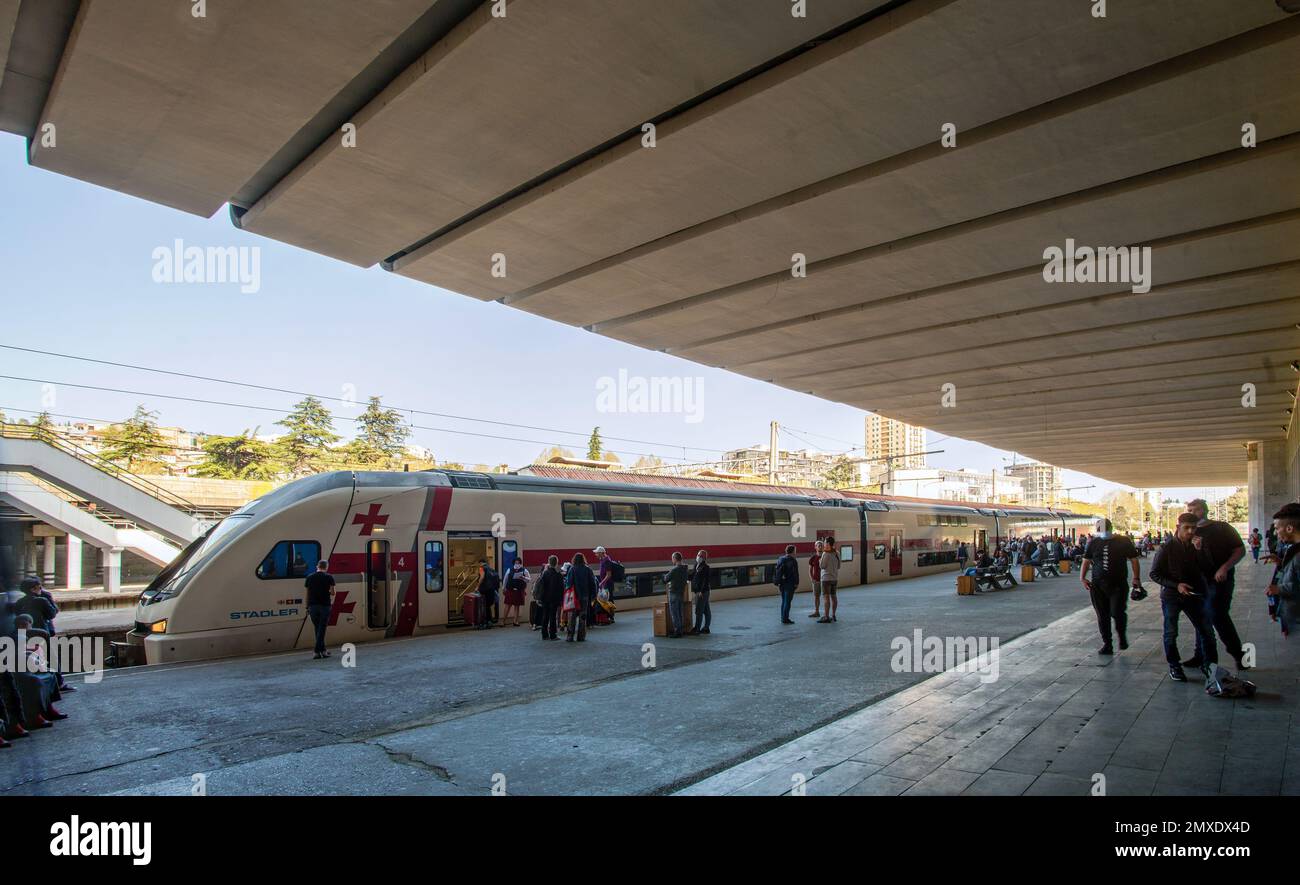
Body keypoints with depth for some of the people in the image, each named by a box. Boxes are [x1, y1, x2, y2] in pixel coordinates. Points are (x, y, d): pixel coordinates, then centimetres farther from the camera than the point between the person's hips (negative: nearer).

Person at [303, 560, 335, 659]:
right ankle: (318, 651, -3)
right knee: (322, 629, 1)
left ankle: (323, 650, 18)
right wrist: (332, 602, 17)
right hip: (325, 605, -3)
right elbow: (332, 593, -4)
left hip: (312, 605, 3)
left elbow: (307, 593, 7)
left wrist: (307, 607, 12)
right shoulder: (329, 577, -2)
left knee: (317, 628, 13)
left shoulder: (309, 577, 7)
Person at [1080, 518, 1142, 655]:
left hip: (1118, 585, -2)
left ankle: (1122, 636, 17)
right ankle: (1107, 644, 16)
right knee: (1102, 616, 5)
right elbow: (1086, 561, 13)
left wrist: (1136, 578, -4)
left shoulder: (1124, 541, 2)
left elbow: (1134, 560, 4)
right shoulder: (1093, 543, 8)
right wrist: (1082, 577, 3)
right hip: (1097, 586, 3)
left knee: (1117, 613, -12)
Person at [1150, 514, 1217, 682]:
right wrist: (1176, 585, -17)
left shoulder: (1197, 547, 3)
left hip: (1194, 595, 3)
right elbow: (1154, 574, -6)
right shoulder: (1167, 548, -8)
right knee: (1171, 633, 4)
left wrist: (1200, 551, -18)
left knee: (1207, 631, 3)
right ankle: (1174, 666, 18)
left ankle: (1210, 665, 20)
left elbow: (1207, 570, -6)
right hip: (1171, 596, -3)